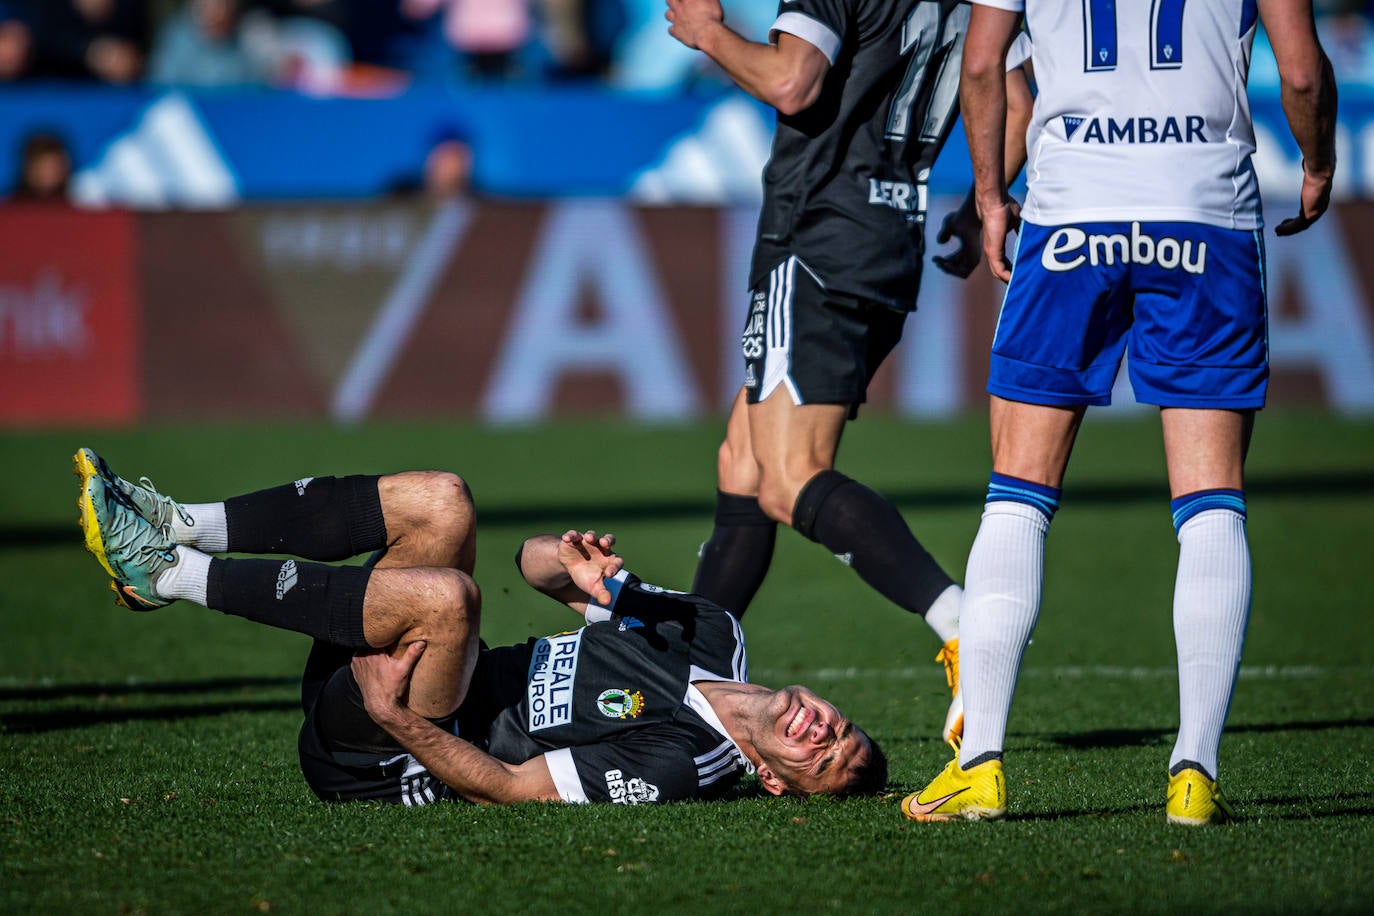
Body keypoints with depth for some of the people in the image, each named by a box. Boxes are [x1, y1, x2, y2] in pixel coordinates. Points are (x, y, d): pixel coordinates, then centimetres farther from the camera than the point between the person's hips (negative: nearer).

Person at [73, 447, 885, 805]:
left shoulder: (670, 767, -20)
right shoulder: (715, 637, 3)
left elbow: (506, 785, -21)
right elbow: (536, 567, 9)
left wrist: (397, 720, -29)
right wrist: (576, 569, -14)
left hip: (375, 754, -8)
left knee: (446, 595, -34)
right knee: (438, 502, -10)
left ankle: (166, 576, -20)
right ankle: (181, 530, -7)